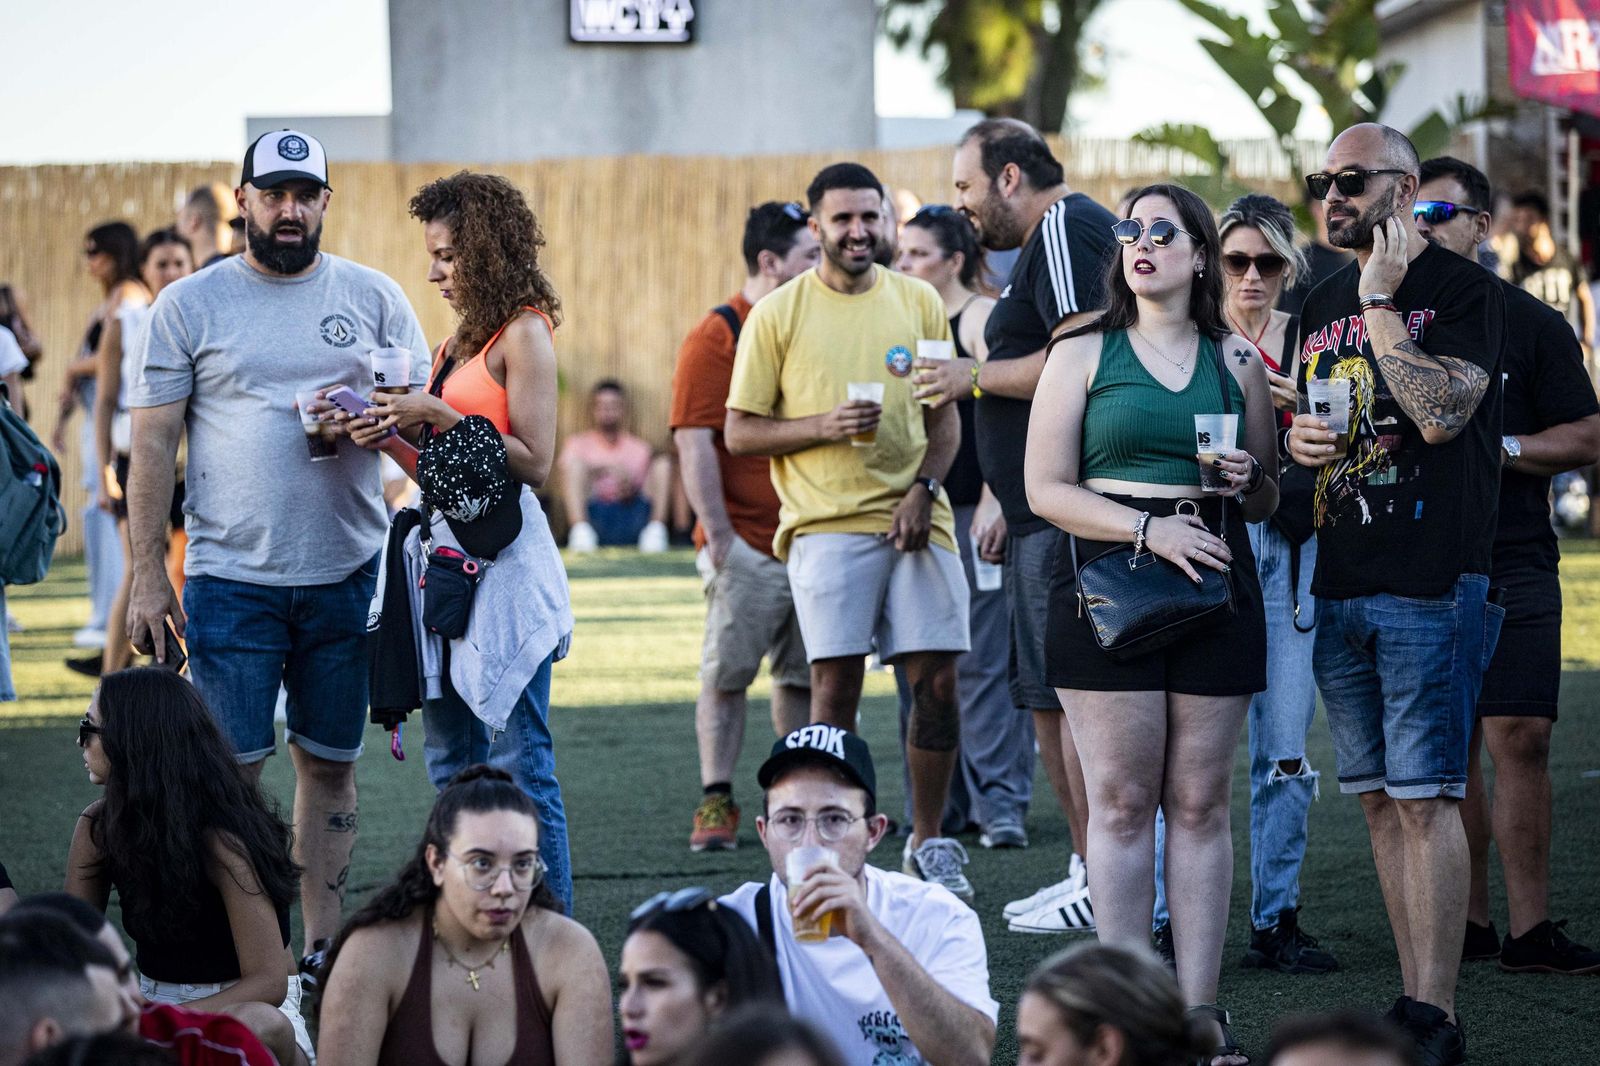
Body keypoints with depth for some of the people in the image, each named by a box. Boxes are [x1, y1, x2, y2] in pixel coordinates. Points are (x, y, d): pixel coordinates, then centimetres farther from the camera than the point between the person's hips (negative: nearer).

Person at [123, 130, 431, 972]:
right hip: (231, 578, -2)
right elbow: (153, 446, 2)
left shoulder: (374, 299, 7)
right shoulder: (189, 305, 2)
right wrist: (147, 578, -4)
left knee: (330, 762, 8)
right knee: (230, 768, -4)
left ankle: (323, 948, 15)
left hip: (348, 576, 2)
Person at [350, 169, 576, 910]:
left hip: (502, 556, -9)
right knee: (451, 760, 11)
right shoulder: (465, 335, 16)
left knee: (517, 759, -7)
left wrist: (439, 415, -17)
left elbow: (534, 462, -15)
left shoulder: (524, 333, -8)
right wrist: (398, 430, 1)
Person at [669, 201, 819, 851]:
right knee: (728, 672, -3)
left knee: (803, 676, 8)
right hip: (748, 546, -6)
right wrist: (718, 535, -16)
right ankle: (717, 801, 0)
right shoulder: (717, 336, -6)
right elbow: (693, 439, -11)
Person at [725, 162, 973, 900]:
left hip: (913, 516, 3)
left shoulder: (919, 302, 11)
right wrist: (823, 426, -13)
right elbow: (740, 432, 3)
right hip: (826, 523, -2)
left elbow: (945, 418, 13)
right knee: (835, 684, -7)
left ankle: (928, 842, 14)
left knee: (936, 679, 0)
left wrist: (923, 489, -4)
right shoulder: (778, 314, 3)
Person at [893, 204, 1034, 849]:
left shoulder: (983, 318, -5)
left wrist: (996, 504, -20)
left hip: (974, 511, -7)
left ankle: (1000, 801, -7)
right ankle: (942, 802, 13)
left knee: (984, 659, -8)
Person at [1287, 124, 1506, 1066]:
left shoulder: (1462, 290, -5)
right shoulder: (1323, 305, 17)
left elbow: (1440, 413, -19)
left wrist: (1380, 301, -13)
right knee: (1381, 799, 9)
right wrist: (1296, 439, 6)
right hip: (1339, 586, 7)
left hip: (1432, 587, -7)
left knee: (1424, 798, -10)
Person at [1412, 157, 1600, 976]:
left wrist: (1498, 448, -12)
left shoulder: (1530, 323, 5)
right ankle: (1467, 922, 10)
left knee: (1519, 739, -10)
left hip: (1511, 564, -3)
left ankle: (1530, 930, -8)